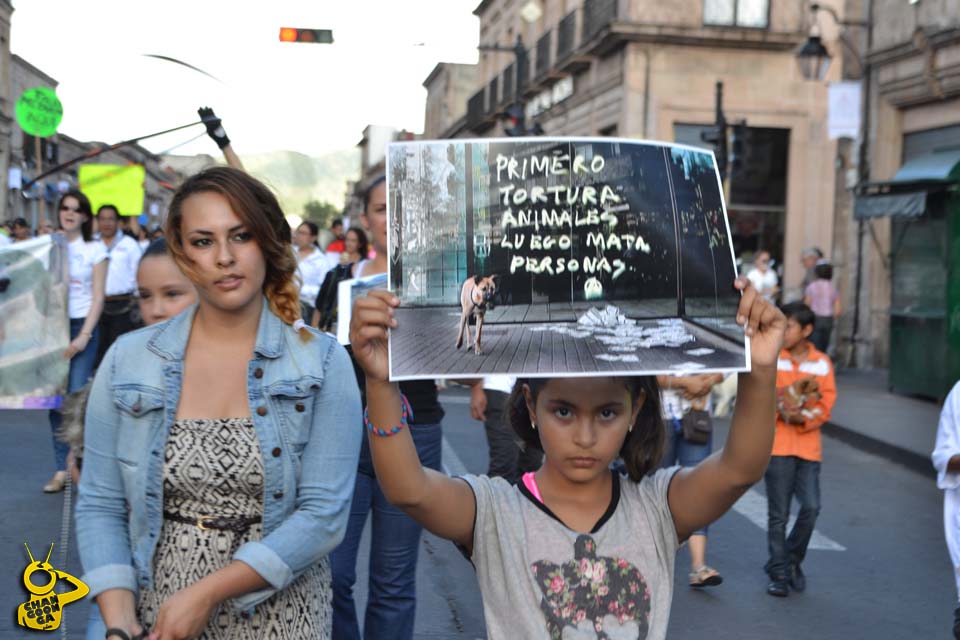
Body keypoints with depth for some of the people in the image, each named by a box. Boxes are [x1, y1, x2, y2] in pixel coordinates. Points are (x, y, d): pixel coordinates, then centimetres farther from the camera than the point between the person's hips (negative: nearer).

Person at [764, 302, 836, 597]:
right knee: (778, 513, 1)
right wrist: (779, 410, -16)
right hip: (777, 445, -2)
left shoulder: (822, 363, 7)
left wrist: (804, 418, -15)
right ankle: (779, 573, 14)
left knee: (811, 507, -7)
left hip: (809, 447, 2)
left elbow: (826, 404, 2)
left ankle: (793, 560, 18)